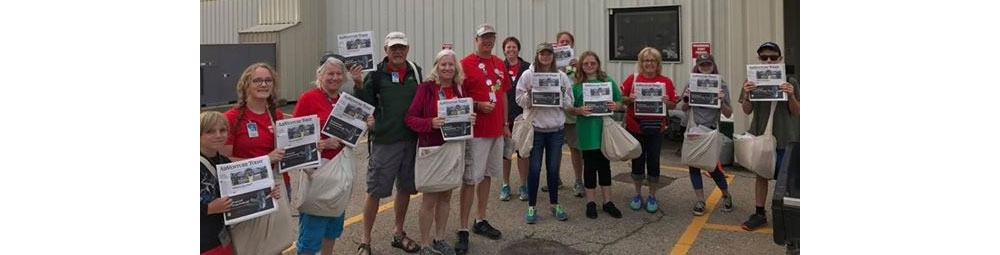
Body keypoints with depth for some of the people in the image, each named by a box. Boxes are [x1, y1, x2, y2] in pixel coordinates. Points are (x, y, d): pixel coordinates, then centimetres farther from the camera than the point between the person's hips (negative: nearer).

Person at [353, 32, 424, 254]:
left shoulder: (415, 71, 7)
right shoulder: (377, 74, -7)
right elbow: (364, 104, -10)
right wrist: (358, 84, -23)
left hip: (411, 140, 5)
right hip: (384, 141, -4)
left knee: (405, 188, 14)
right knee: (375, 191, 2)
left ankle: (399, 234, 31)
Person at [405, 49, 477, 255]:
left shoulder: (459, 89, 6)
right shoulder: (426, 88, -10)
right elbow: (410, 118, -12)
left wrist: (470, 119, -5)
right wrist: (430, 123, -28)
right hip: (431, 150, -5)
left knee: (446, 195, 14)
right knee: (430, 198, 2)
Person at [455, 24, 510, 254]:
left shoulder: (500, 64, 11)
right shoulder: (466, 63, -8)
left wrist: (505, 123, 15)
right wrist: (477, 105, -21)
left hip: (497, 130, 7)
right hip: (476, 131, -6)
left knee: (487, 175, 14)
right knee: (470, 179, -4)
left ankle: (481, 221, 27)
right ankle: (463, 230, 4)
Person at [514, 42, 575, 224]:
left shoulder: (561, 76, 5)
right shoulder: (528, 75, -1)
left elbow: (569, 103, 6)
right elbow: (520, 100, -1)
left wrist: (561, 95, -14)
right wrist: (529, 95, -20)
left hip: (556, 129, 2)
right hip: (535, 128, -2)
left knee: (553, 168, 11)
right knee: (534, 169, 2)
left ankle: (554, 204, 27)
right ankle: (531, 207, 16)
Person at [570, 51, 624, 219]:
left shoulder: (608, 81, 5)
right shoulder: (576, 84, 1)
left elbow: (620, 103, 8)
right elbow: (569, 108, 0)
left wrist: (615, 106, -14)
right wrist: (579, 110, -19)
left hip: (605, 129, 2)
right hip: (587, 131, -1)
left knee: (605, 164, 11)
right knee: (590, 165, 7)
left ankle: (607, 201, 22)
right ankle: (590, 202, 19)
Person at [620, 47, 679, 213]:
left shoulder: (666, 81, 0)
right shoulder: (632, 78, -1)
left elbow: (673, 105, 4)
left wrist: (666, 102, -17)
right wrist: (630, 99, -18)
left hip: (656, 128, 0)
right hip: (635, 127, 0)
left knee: (653, 161, 6)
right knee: (637, 160, 10)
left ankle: (652, 197, 21)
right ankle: (638, 195, 26)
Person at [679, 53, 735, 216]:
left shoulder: (721, 85, -4)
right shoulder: (691, 84, 2)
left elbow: (728, 114, -2)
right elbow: (684, 109, 13)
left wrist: (722, 101, -20)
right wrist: (686, 98, -7)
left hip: (711, 131, -3)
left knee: (713, 167, -1)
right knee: (693, 165, 3)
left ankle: (726, 196, 27)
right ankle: (700, 201, 17)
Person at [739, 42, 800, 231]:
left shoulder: (790, 82, -3)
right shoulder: (752, 81, 0)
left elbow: (796, 112, -2)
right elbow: (747, 111, 0)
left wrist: (791, 96, -21)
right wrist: (746, 94, -20)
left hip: (784, 138, -1)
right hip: (760, 136, 2)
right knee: (761, 175, 11)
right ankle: (759, 213, 20)